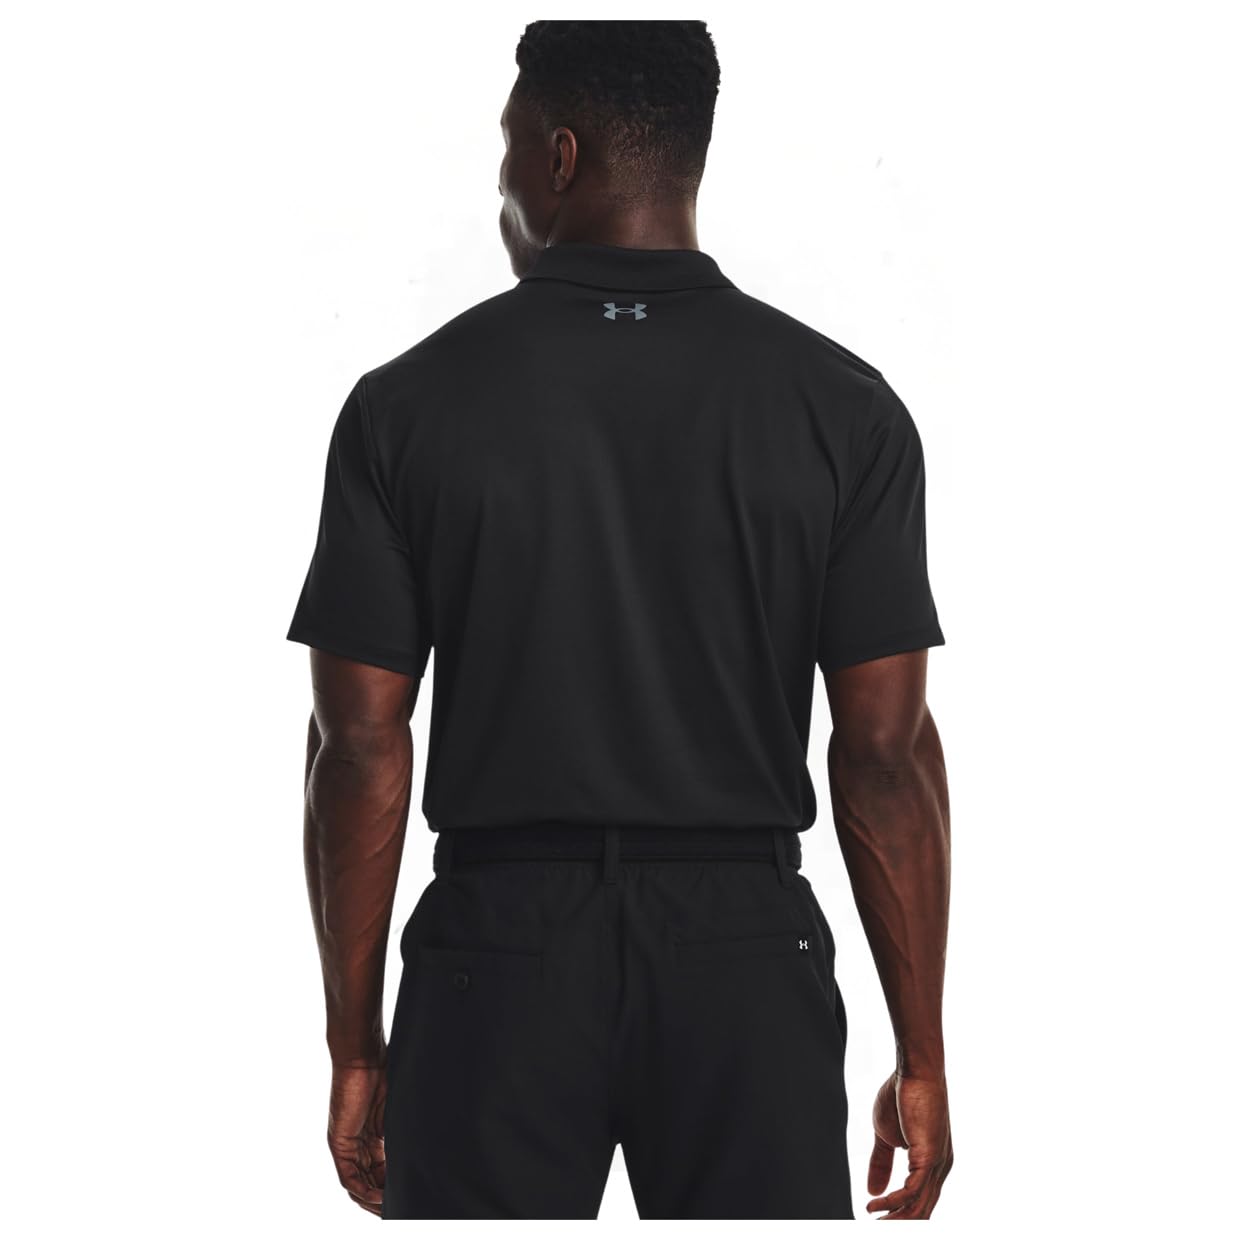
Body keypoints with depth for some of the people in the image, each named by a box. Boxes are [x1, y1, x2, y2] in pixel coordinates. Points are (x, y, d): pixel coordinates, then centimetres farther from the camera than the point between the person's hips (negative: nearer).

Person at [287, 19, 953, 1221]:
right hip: (745, 952, 1)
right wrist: (920, 1058, 2)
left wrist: (355, 1047, 5)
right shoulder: (842, 407, -2)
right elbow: (886, 751, -5)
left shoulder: (409, 404, -3)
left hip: (498, 953, 0)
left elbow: (362, 746, -4)